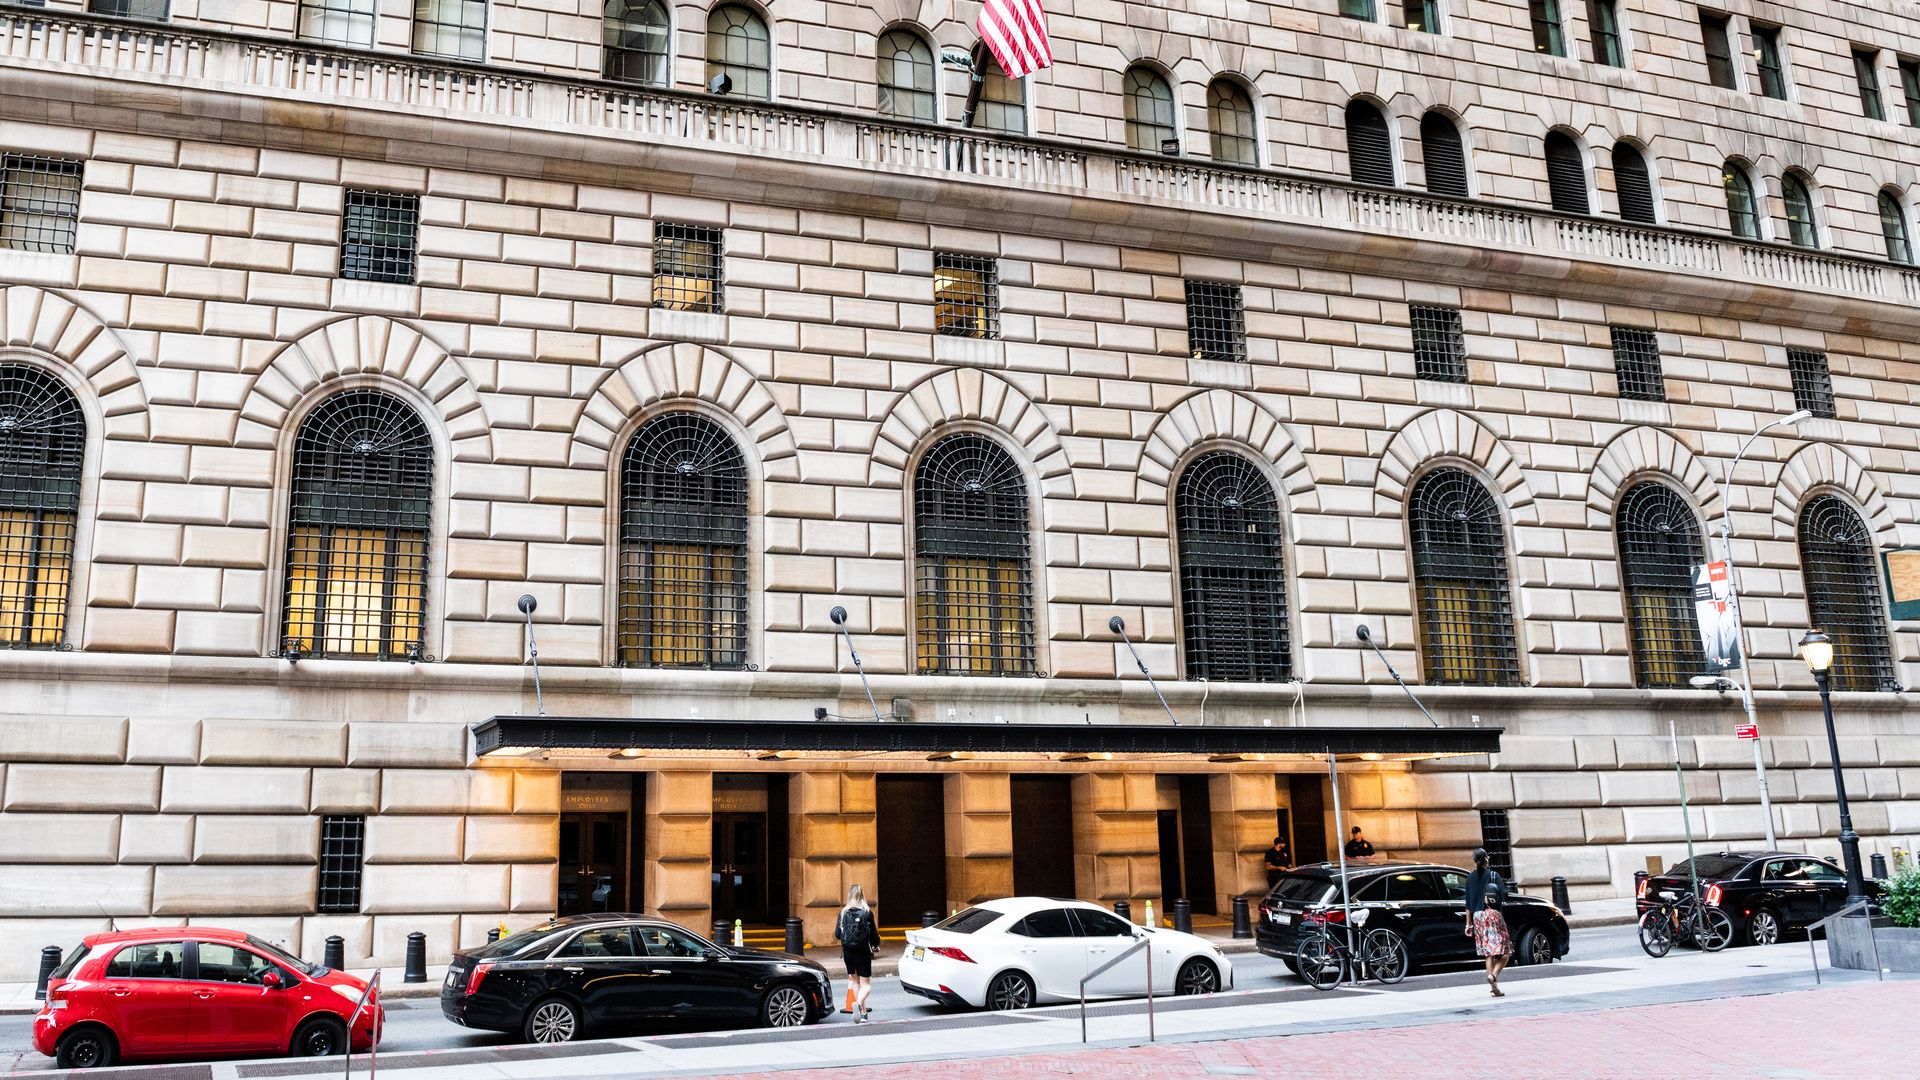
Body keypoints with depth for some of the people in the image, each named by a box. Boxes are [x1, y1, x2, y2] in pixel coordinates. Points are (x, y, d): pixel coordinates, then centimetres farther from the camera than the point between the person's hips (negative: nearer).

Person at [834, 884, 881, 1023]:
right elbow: (874, 933, -3)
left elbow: (837, 934, -1)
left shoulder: (844, 912, -3)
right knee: (866, 983, 5)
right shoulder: (867, 912, -8)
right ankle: (859, 1002, -24)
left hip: (848, 952, 2)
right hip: (863, 953, -2)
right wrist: (876, 946, 18)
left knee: (855, 981, 18)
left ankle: (863, 1012, 19)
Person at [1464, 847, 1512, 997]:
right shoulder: (1493, 875, -4)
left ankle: (1493, 986, 7)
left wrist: (1468, 924, 12)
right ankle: (1493, 975, -23)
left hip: (1477, 916, 4)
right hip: (1493, 914, -4)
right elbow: (1504, 895, -12)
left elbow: (1468, 903, 8)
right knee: (1504, 951, 0)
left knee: (1488, 953, 10)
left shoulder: (1470, 878, 7)